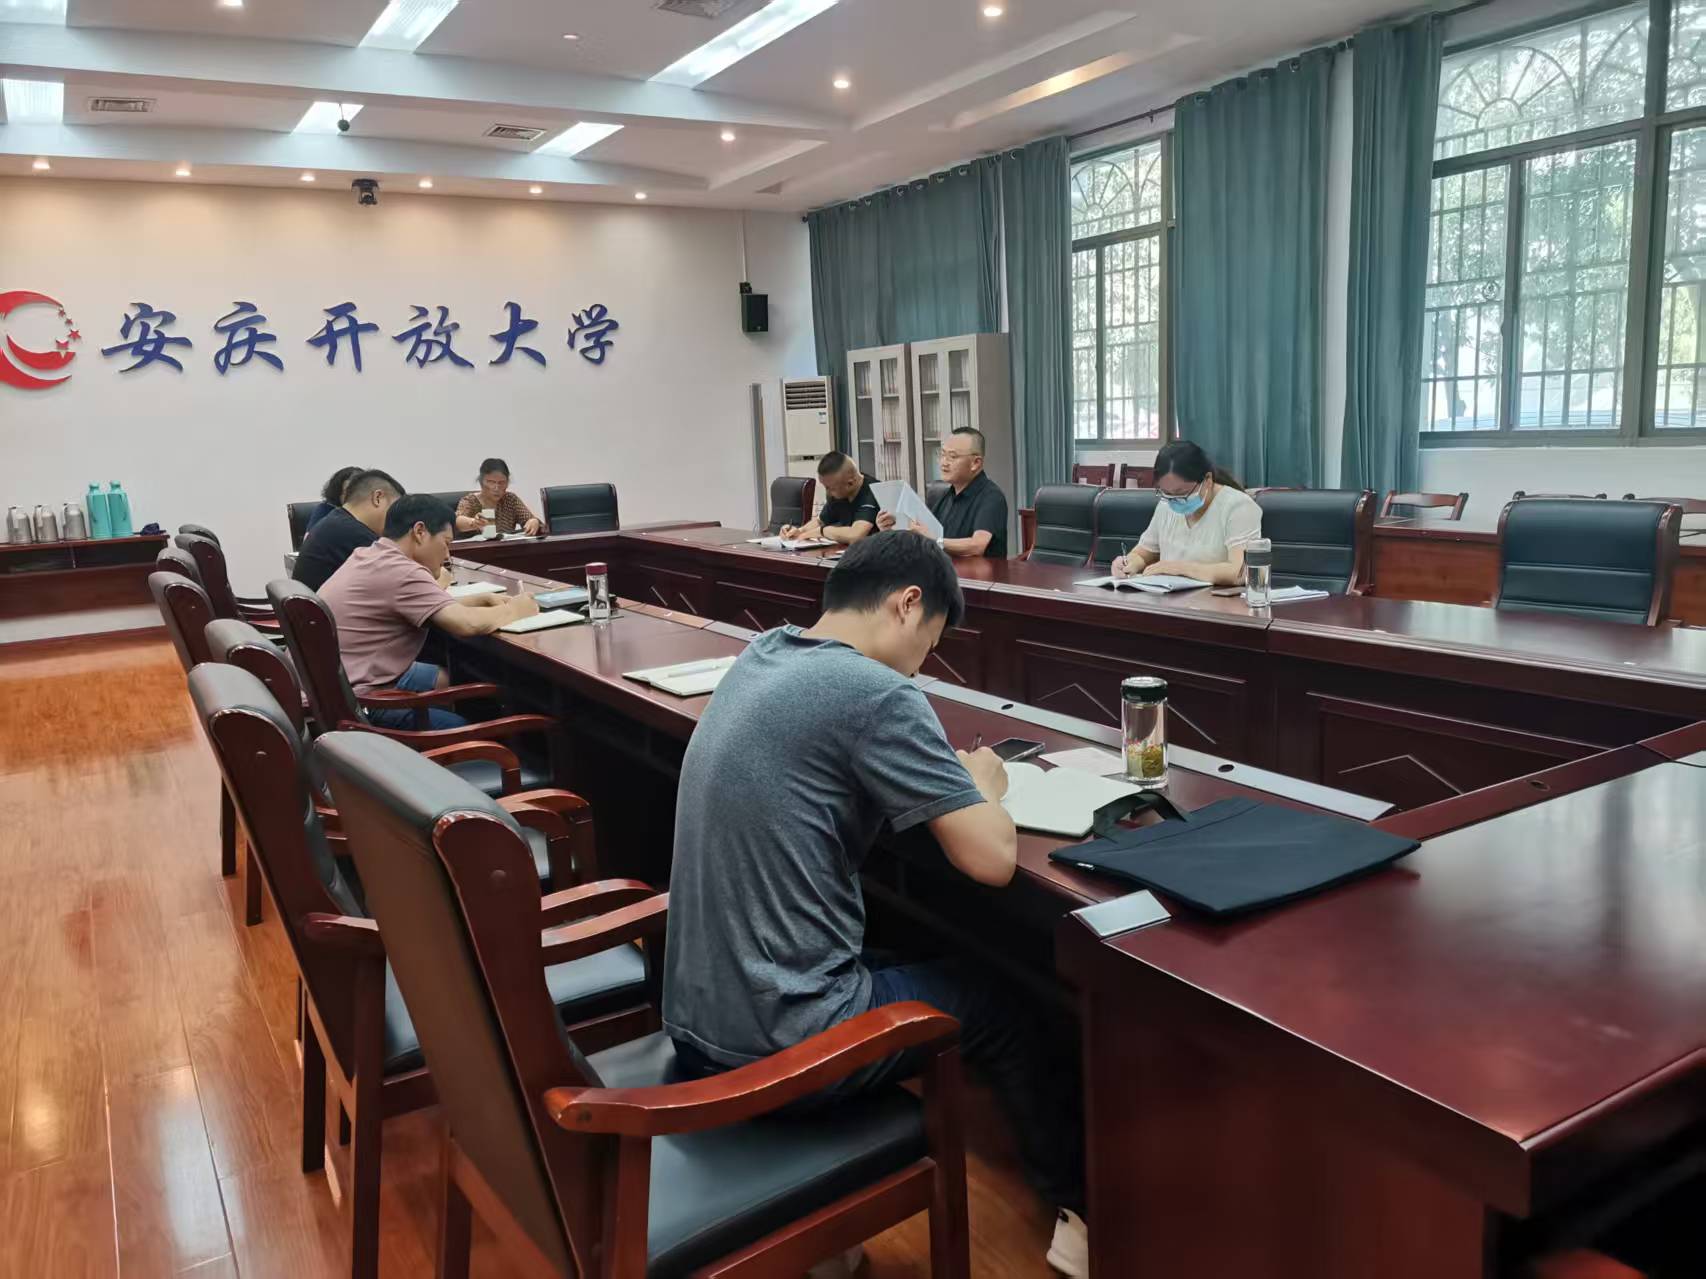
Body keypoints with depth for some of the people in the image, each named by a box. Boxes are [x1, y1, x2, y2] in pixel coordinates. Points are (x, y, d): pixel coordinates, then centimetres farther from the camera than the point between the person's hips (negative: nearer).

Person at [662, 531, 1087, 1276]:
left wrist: (946, 774, 11)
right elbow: (993, 859, -17)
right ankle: (1086, 1207, 36)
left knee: (900, 963, 31)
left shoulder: (763, 654, 6)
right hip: (776, 1040, -8)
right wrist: (983, 783, 4)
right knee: (996, 1005, 17)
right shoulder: (878, 694, -19)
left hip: (696, 1018, 8)